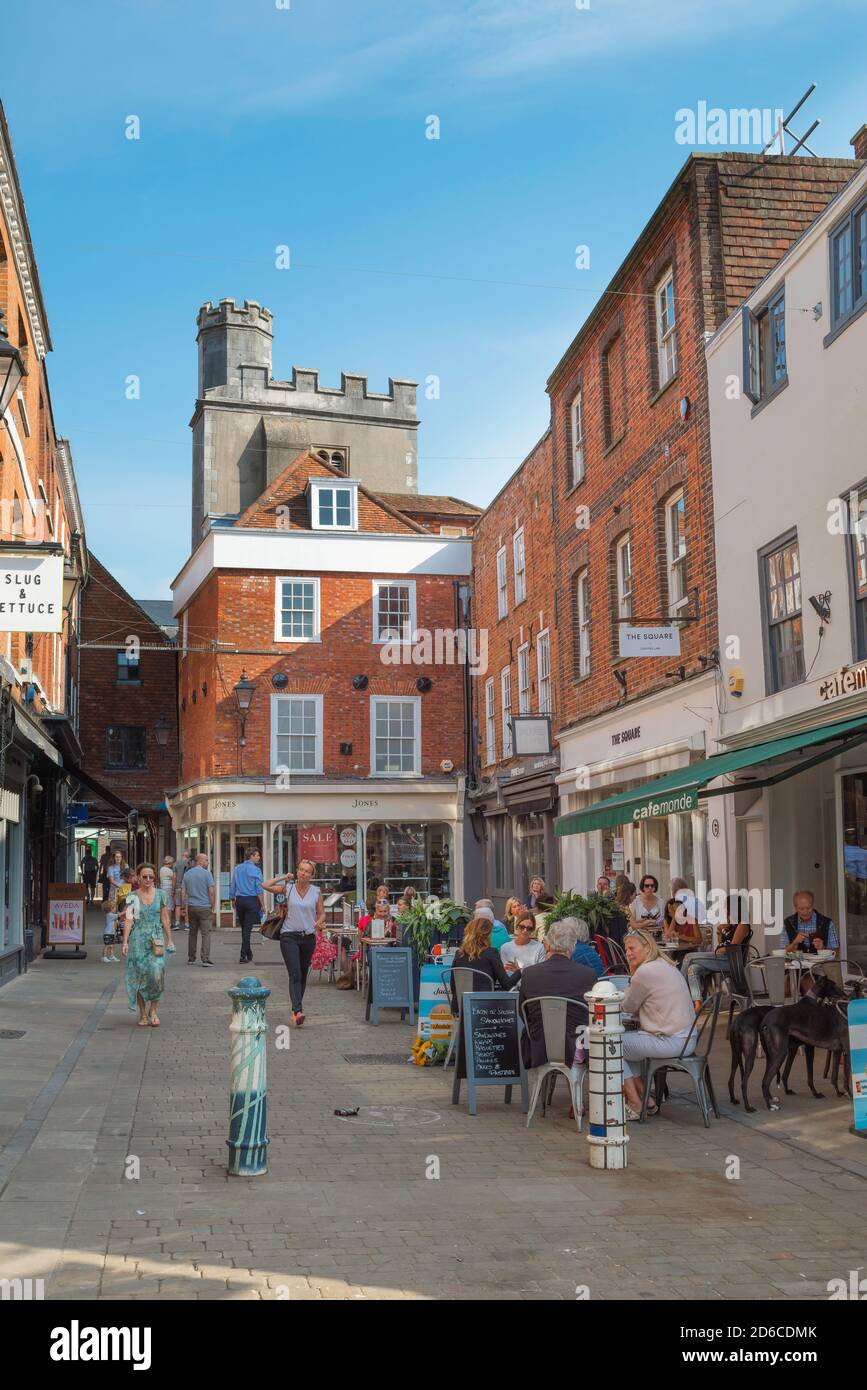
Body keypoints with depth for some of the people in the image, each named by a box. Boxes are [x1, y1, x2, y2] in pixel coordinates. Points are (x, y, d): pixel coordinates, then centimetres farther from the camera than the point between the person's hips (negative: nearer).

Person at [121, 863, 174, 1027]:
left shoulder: (160, 895, 7)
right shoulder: (133, 897, 3)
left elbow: (165, 919, 10)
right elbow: (128, 920, -1)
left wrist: (169, 940, 8)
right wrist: (125, 942, -8)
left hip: (157, 939, 0)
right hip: (138, 940, 0)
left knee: (157, 974, -12)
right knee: (140, 976, 1)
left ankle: (153, 1009, 6)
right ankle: (143, 1014, 12)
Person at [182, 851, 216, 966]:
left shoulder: (187, 874, 9)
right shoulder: (206, 873, -8)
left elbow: (183, 892, 8)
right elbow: (211, 891, -11)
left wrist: (186, 907, 13)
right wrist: (213, 906, -2)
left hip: (191, 907, 5)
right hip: (205, 907, -5)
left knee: (192, 933, 14)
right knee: (206, 933, -4)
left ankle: (191, 958, 17)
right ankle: (205, 959, -11)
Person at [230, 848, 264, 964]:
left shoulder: (237, 869, 7)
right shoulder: (256, 870, -8)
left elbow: (232, 886, 11)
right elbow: (259, 889, -11)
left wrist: (233, 900, 20)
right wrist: (262, 905, -7)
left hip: (239, 900, 5)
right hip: (251, 900, -5)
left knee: (244, 928, 16)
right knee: (247, 929, -2)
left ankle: (248, 954, 26)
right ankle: (243, 956, -5)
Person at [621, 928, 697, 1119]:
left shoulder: (645, 972, -15)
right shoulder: (667, 965, 16)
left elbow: (628, 1007, -2)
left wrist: (632, 972, 6)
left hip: (670, 1042, -10)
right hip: (686, 1038, 10)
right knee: (627, 1041, 22)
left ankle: (635, 1107, 3)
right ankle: (645, 1100, 20)